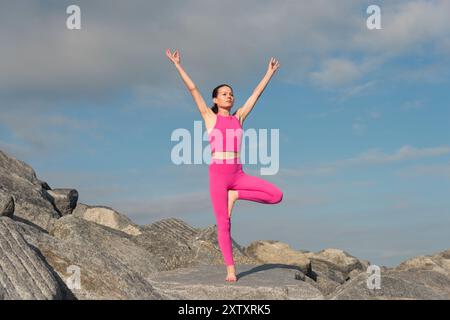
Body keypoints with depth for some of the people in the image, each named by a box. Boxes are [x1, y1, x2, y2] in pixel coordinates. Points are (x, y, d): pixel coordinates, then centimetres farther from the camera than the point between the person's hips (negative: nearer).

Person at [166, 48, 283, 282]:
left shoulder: (239, 118, 15)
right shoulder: (210, 118, 7)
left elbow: (257, 93, 21)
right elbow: (193, 89, 4)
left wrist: (270, 73, 26)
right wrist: (177, 66, 2)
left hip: (238, 175, 4)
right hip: (218, 174, -3)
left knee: (276, 195, -12)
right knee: (223, 224, -4)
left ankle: (235, 195, 4)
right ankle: (230, 269, 4)